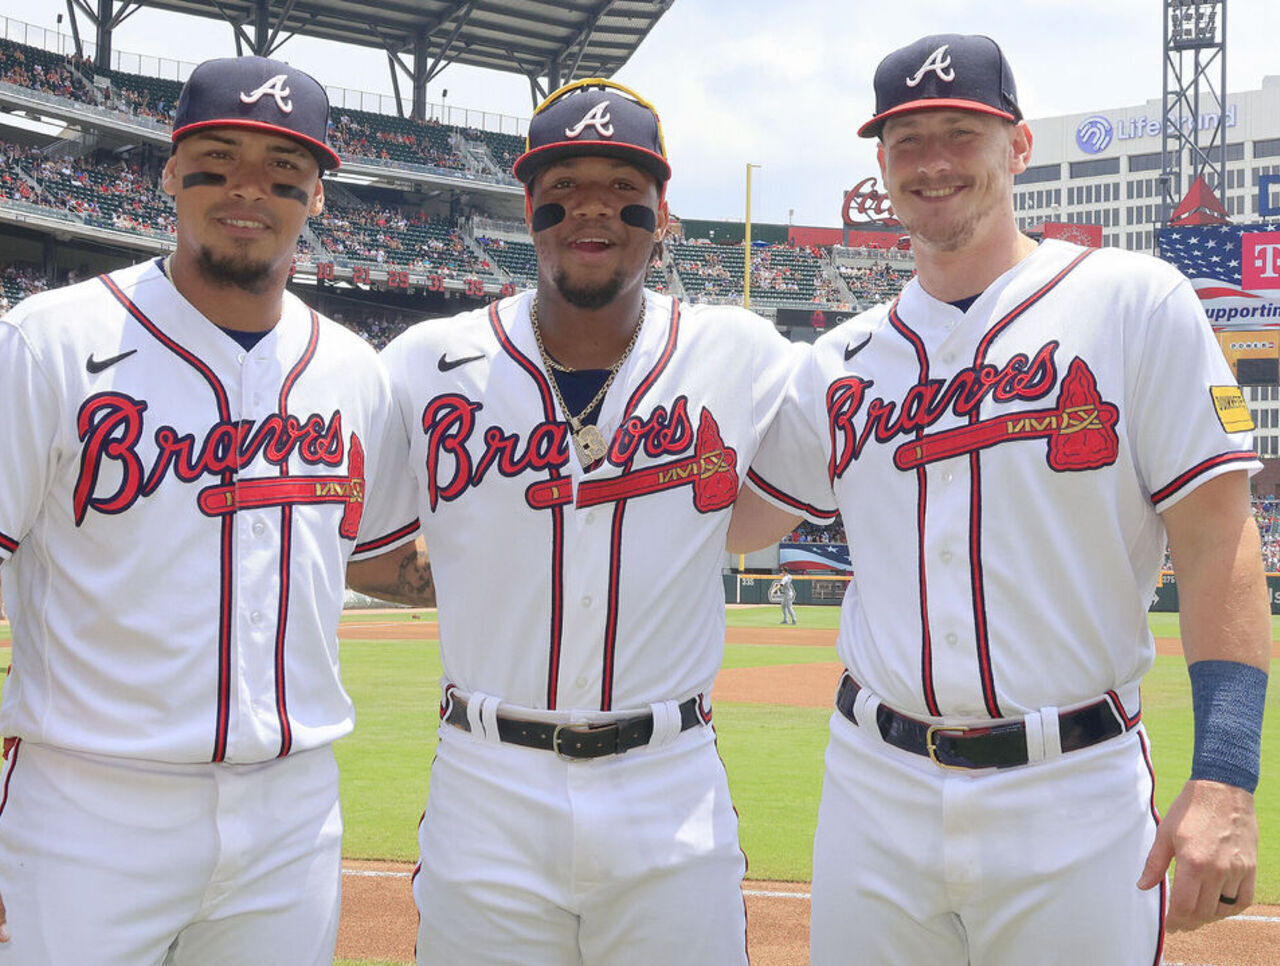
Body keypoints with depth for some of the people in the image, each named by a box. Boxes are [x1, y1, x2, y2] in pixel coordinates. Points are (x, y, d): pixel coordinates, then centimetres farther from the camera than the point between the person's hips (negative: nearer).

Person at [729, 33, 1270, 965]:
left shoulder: (1133, 301, -3)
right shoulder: (845, 361, 10)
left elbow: (1218, 541, -8)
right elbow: (731, 521, 16)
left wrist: (1225, 780, -17)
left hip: (1076, 797, -3)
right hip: (874, 788, 4)